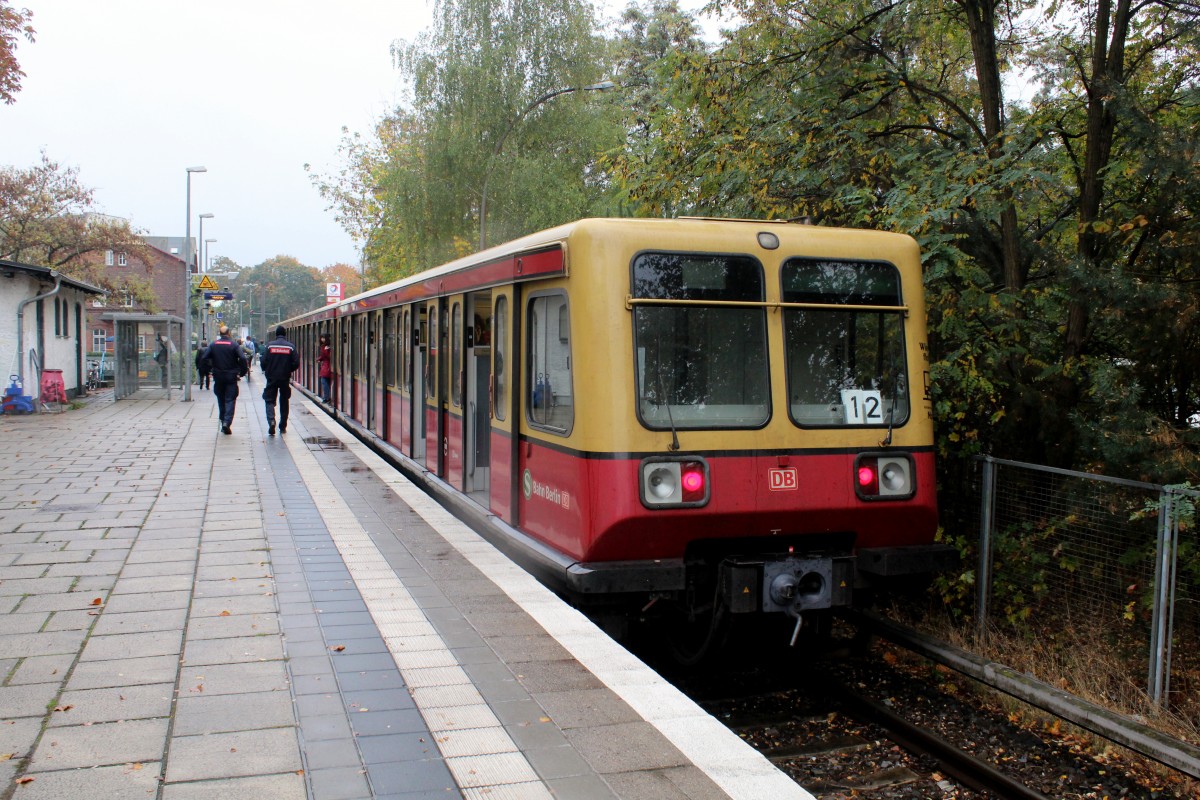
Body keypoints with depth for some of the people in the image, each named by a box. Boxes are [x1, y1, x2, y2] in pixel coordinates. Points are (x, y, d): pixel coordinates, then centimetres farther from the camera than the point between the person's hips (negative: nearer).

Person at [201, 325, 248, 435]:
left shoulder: (213, 345, 2)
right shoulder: (234, 345, -6)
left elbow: (204, 359, -3)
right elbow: (242, 359, -16)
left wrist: (210, 370, 8)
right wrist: (242, 372, -5)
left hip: (218, 378, 3)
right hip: (231, 377, -3)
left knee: (221, 400, 15)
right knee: (230, 400, -1)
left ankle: (223, 422, 18)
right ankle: (227, 422, -17)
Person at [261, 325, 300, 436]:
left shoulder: (270, 345, -5)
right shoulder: (291, 347, -3)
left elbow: (264, 361, -8)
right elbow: (296, 363, -7)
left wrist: (266, 371, 12)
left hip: (272, 378, -1)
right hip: (285, 378, 1)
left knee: (270, 400, 5)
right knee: (284, 402, 12)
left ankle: (271, 420, -20)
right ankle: (283, 427, 16)